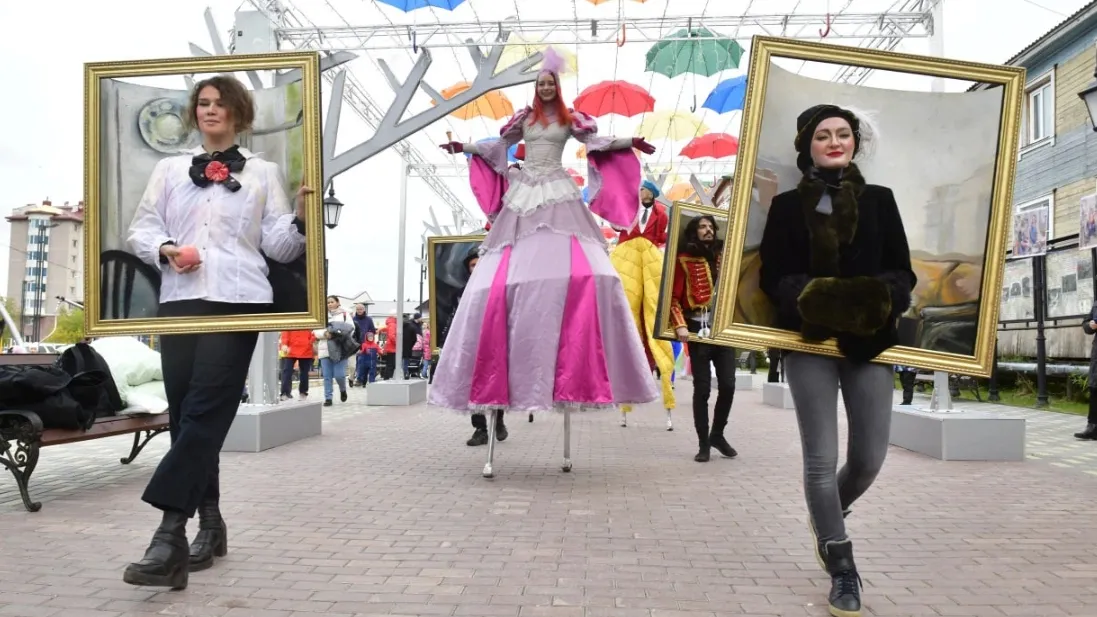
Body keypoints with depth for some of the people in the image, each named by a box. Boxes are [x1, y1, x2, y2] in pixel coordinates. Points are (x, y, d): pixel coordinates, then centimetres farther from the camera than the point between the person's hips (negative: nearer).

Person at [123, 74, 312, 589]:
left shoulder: (263, 173, 13)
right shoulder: (169, 170, 19)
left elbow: (277, 247, 7)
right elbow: (141, 229, 14)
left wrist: (300, 220, -13)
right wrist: (164, 250, -8)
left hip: (237, 301, -3)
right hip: (179, 300, 4)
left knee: (204, 413, -13)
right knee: (186, 413, 4)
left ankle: (171, 536, -16)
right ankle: (209, 524, 17)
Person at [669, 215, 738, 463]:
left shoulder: (723, 256, 15)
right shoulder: (685, 260, 0)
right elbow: (673, 297, -5)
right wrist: (680, 326, -16)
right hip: (698, 329, -4)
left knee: (728, 385, 1)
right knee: (702, 388, -1)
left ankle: (717, 434, 21)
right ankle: (703, 443, 9)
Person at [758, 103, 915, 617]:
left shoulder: (880, 200, 8)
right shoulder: (788, 205, 5)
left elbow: (903, 272, 5)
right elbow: (772, 276, 0)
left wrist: (881, 297, -16)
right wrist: (811, 296, -19)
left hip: (869, 341, 2)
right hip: (809, 342, -1)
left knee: (869, 458, 4)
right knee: (820, 459, -2)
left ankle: (827, 514, 38)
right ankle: (843, 573, 14)